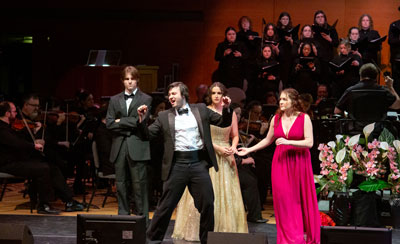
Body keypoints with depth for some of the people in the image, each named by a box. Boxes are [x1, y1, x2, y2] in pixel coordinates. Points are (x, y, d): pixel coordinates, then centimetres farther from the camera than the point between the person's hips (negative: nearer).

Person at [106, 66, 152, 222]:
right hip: (119, 147, 4)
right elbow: (109, 123, 6)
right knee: (121, 185, 6)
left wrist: (121, 121, -2)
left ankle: (143, 220, 2)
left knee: (139, 185, -4)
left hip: (137, 147, -4)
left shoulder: (145, 99, 5)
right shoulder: (115, 100, 16)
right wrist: (129, 125, -5)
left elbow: (141, 121, -7)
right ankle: (123, 218, 14)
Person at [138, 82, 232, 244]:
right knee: (166, 205, 2)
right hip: (177, 164, -1)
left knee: (207, 204, 4)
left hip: (199, 163, 1)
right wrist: (142, 119, -10)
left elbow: (223, 123, 12)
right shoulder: (164, 116, 9)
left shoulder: (201, 110, 11)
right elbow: (149, 134, 5)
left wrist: (226, 109, -5)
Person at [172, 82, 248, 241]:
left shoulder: (231, 113, 8)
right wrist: (217, 147, -15)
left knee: (226, 192, 3)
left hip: (225, 157, 3)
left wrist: (233, 147, -7)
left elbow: (235, 135, 13)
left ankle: (226, 230, 10)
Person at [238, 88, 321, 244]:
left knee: (301, 199, -1)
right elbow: (268, 140, 19)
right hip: (281, 162, 3)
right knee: (283, 199, -1)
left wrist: (288, 142, -20)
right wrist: (249, 150, 16)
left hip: (299, 163, -3)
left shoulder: (304, 118, -4)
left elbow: (309, 143, -10)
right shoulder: (276, 119, 7)